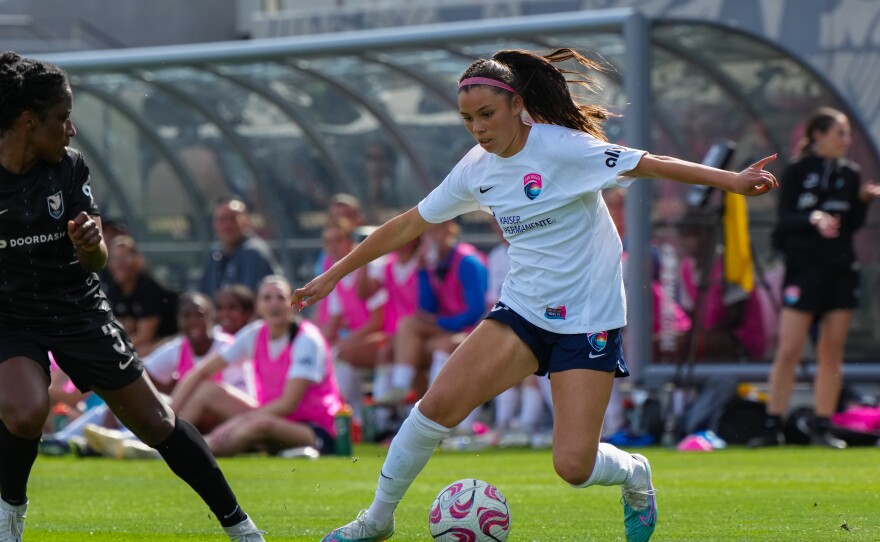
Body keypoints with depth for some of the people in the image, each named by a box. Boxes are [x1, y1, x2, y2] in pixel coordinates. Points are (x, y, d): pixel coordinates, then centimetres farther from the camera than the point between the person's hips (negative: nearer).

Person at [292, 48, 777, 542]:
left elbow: (650, 165, -18)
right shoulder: (477, 169, 3)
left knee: (573, 464, -13)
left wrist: (732, 181, -29)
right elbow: (409, 225, 14)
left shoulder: (561, 148, -15)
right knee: (440, 403, -15)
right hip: (523, 310, 5)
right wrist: (334, 275, 18)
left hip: (589, 320, -5)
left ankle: (635, 477, 24)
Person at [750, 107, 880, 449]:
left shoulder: (849, 174, 8)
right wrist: (812, 219, -27)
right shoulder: (797, 172, -4)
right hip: (803, 267, -4)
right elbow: (784, 219, -10)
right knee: (788, 351, -7)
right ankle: (773, 426, -1)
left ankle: (821, 426, 11)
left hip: (841, 270, 4)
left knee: (832, 353, 4)